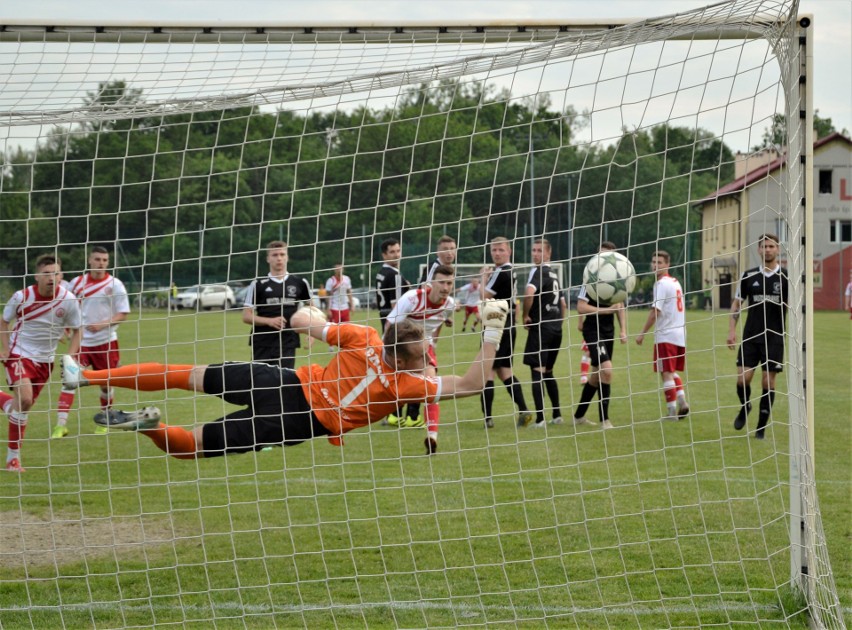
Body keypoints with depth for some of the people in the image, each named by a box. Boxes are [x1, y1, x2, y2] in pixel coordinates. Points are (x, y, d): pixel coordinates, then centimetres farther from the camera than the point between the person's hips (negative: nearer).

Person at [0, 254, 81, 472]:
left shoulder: (68, 300, -11)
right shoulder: (22, 297, -15)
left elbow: (76, 331, 3)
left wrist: (70, 357, -10)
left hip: (45, 359, 4)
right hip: (19, 354, -4)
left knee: (25, 404, 9)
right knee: (24, 400, -23)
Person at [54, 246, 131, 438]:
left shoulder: (115, 284, -4)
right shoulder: (77, 283, 3)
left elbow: (123, 314, -6)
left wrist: (102, 325, -20)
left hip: (106, 341, -1)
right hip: (81, 341, 1)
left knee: (106, 383, 8)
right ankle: (61, 425, -14)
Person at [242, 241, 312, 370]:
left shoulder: (300, 283, 7)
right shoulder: (258, 285, 3)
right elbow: (246, 316, 1)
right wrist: (269, 321, -15)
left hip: (288, 344, 0)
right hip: (262, 345, 0)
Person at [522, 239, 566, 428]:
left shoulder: (539, 271, -10)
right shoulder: (554, 274, 17)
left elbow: (529, 292, -29)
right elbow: (563, 303, 26)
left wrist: (526, 315, -16)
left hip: (541, 327, -8)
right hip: (556, 329, 8)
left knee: (537, 371, -7)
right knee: (548, 372, 18)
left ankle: (540, 419, -12)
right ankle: (557, 415, 21)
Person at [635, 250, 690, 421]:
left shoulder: (661, 284, -11)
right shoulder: (675, 282, 16)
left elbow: (655, 311, -16)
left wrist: (643, 333, -11)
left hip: (666, 336, -9)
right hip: (680, 334, 9)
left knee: (666, 373, -4)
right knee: (673, 372, 18)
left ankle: (671, 411, -4)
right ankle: (682, 401, 4)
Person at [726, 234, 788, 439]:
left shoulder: (785, 277, -2)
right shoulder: (749, 276, 4)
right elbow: (737, 304, 10)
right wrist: (731, 330, 1)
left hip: (774, 338, -1)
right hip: (750, 337, 2)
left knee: (768, 382, 0)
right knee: (743, 378, -4)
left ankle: (761, 427, 10)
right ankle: (745, 407, 28)